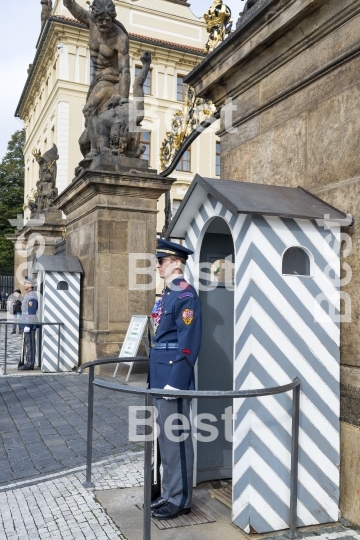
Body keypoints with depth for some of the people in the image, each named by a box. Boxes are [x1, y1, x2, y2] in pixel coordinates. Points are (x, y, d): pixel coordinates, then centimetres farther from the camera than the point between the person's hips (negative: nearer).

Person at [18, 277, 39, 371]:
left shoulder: (32, 296, -14)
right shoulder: (29, 295, 17)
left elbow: (32, 312, -19)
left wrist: (27, 325, -21)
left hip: (30, 324, -10)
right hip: (28, 323, 10)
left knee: (30, 344, -7)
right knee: (29, 343, 11)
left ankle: (30, 364, -4)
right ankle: (29, 362, 16)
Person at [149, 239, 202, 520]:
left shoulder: (186, 295, -14)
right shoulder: (166, 295, 15)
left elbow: (189, 342, -19)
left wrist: (176, 381, -22)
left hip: (174, 376, -10)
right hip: (161, 376, 10)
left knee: (177, 437, 1)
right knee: (165, 436, 17)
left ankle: (180, 499, 14)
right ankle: (169, 492, 29)